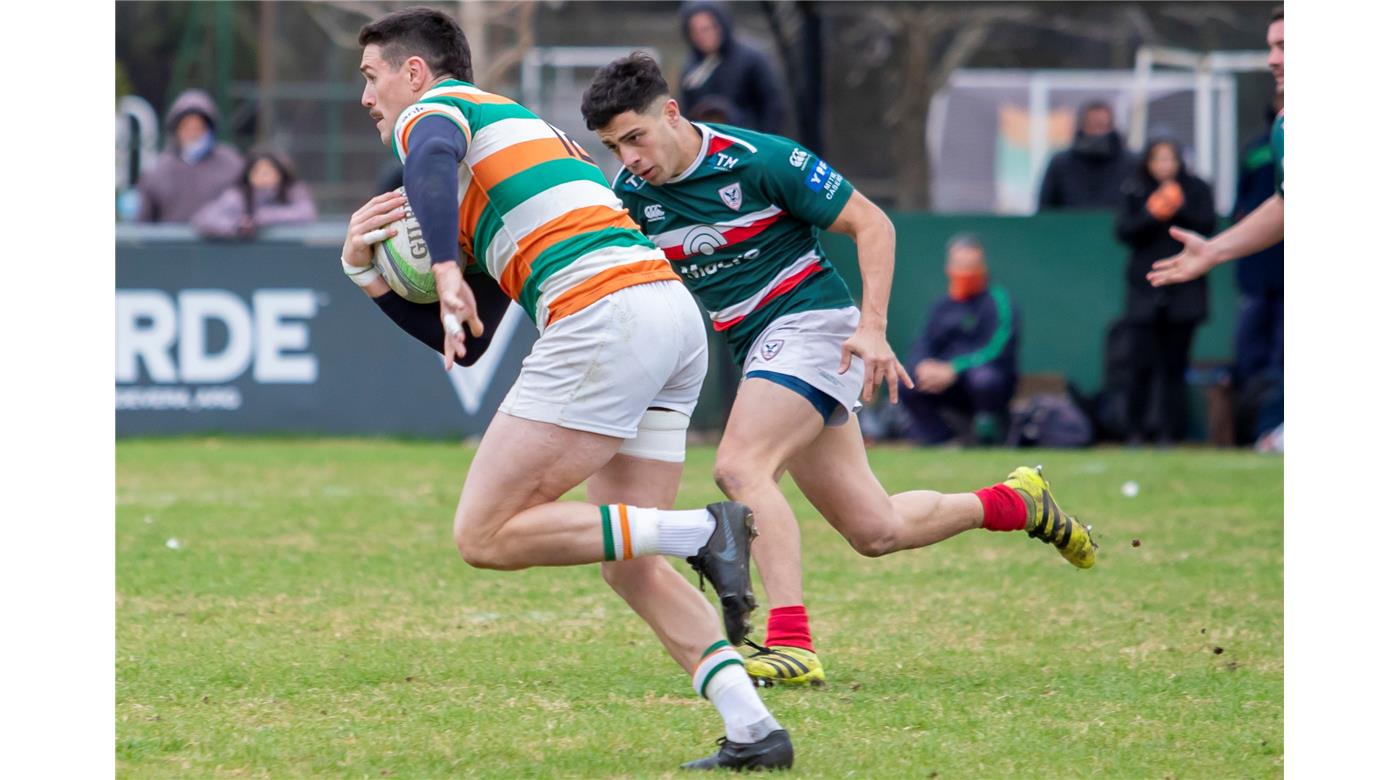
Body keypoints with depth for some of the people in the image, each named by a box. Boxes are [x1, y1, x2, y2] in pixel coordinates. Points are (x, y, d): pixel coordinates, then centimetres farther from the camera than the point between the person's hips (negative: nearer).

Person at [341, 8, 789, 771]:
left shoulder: (433, 110, 9)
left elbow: (433, 162, -20)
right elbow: (464, 340, 33)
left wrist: (445, 273, -32)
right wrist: (365, 270, 22)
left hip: (604, 314, -9)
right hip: (672, 314, 9)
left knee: (485, 535, -4)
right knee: (626, 563, 13)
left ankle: (703, 531, -13)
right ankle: (754, 730, 1)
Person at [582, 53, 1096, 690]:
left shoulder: (759, 159, -16)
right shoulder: (629, 194, 0)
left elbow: (871, 224, -10)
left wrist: (872, 327, -19)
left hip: (809, 322, -7)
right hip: (757, 348, 7)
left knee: (740, 467, -28)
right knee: (876, 531, 7)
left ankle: (791, 643, -32)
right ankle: (1016, 503, 31)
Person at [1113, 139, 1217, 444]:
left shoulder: (1197, 190, 6)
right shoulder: (1135, 191, 7)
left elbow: (1206, 225, -4)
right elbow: (1123, 231, -1)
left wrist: (1180, 210, -18)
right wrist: (1151, 215, -16)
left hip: (1184, 291, 0)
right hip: (1145, 293, 0)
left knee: (1174, 366, -1)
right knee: (1143, 365, -5)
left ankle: (1170, 431, 2)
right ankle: (1135, 430, 4)